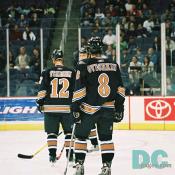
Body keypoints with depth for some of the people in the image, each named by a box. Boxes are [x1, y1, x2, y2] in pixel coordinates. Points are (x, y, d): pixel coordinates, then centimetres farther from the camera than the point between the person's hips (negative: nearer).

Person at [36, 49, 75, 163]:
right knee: (69, 131, 12)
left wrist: (40, 103, 7)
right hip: (67, 107, 0)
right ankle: (70, 154, 10)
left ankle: (52, 154, 2)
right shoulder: (72, 73, 1)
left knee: (52, 132, 8)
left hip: (51, 107, 0)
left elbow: (42, 90, -3)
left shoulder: (47, 73, -2)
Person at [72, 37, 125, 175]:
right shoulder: (113, 65, 4)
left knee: (81, 136, 11)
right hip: (108, 109, 3)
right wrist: (119, 108, 12)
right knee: (106, 138, 12)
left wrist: (76, 108, -5)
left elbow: (79, 89, -11)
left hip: (89, 109, -3)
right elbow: (119, 89, 7)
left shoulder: (84, 65, -8)